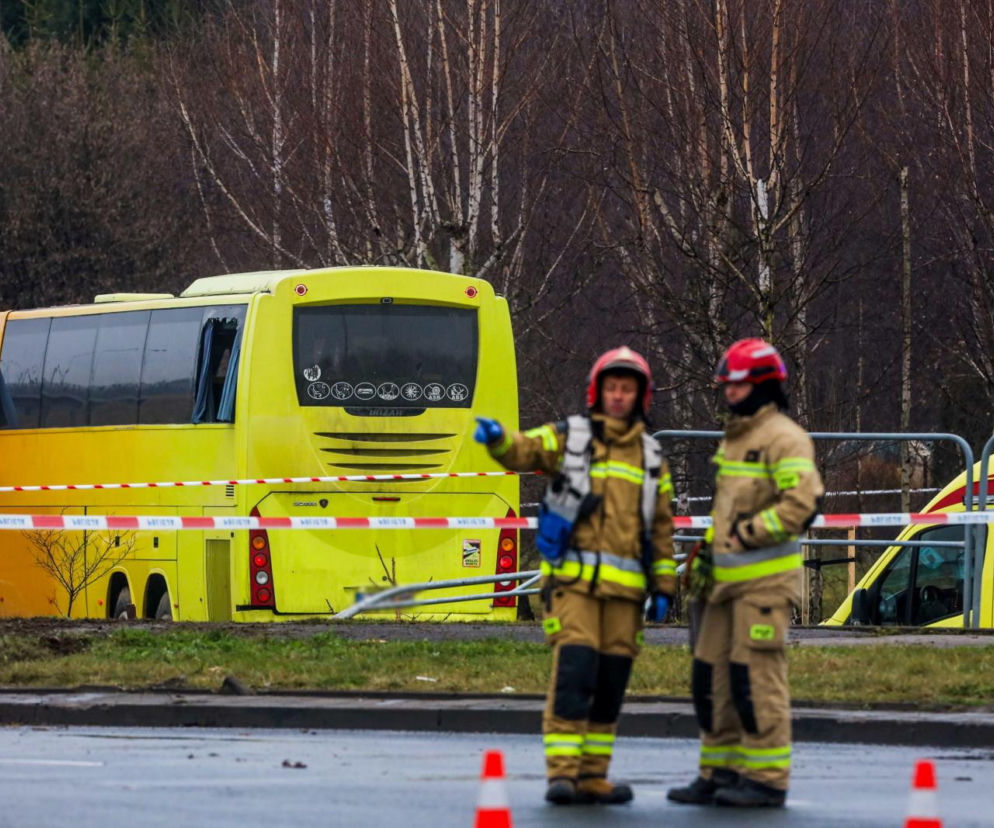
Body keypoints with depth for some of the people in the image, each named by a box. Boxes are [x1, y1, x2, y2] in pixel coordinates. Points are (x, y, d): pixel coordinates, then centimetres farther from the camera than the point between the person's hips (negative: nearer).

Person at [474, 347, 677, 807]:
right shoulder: (568, 438, 6)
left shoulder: (651, 458, 16)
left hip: (625, 588, 4)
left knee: (611, 684, 5)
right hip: (574, 579, -4)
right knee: (573, 674, -14)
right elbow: (523, 450, -10)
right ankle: (562, 773, -14)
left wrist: (663, 588, 11)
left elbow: (661, 528, 17)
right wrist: (497, 438, -33)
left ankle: (592, 777, 12)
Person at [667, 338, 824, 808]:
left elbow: (802, 503, -20)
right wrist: (707, 556, 20)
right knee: (712, 675, 8)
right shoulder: (734, 438, 20)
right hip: (727, 576, 9)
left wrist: (746, 532, -16)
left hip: (765, 578, -9)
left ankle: (766, 779, -5)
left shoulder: (783, 438, -9)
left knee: (756, 677, -9)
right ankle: (719, 773, 14)